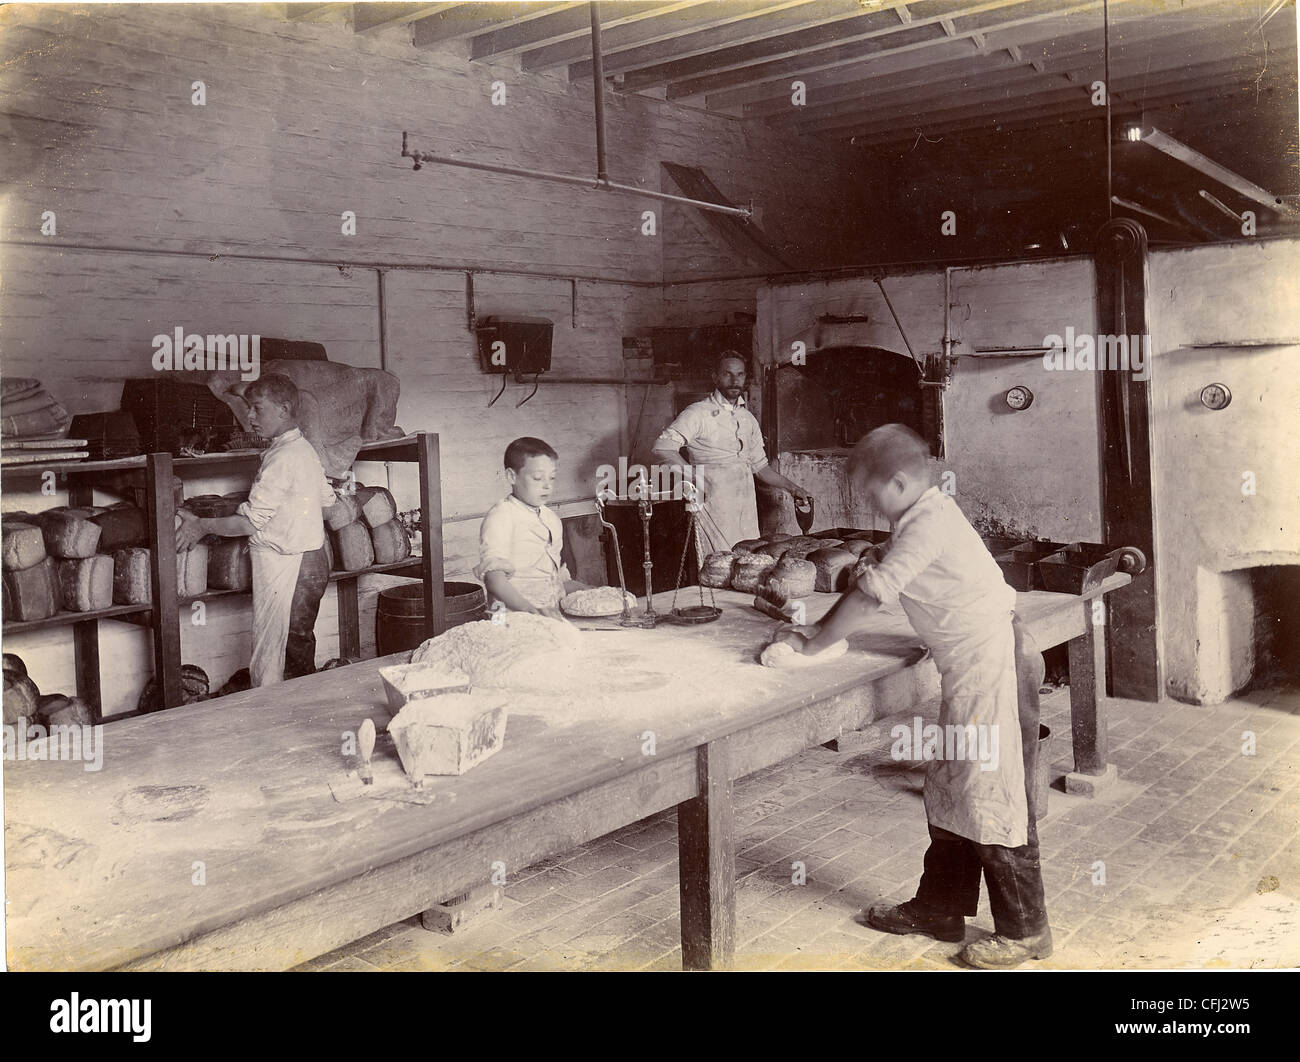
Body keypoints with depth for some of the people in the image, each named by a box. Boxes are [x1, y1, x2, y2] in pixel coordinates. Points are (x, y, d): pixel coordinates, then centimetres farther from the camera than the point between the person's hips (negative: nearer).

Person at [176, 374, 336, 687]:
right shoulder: (305, 450, 10)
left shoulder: (282, 458, -20)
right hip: (311, 560, 10)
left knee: (269, 665, -4)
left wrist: (200, 525, -9)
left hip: (285, 566, -10)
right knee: (299, 651, 15)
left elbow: (250, 522, -21)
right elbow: (327, 498, 22)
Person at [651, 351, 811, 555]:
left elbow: (759, 465, 26)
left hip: (746, 507, 6)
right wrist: (692, 476, -24)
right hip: (713, 506, -6)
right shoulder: (698, 413, -4)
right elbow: (662, 447, -15)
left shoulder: (748, 419, 18)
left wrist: (791, 487, 17)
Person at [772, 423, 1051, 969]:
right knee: (950, 788, 16)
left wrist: (810, 643, -8)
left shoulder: (928, 523, -19)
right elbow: (878, 583, 16)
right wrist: (818, 628, 6)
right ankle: (940, 907, 28)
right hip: (970, 664, 10)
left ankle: (1025, 928, 10)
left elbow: (868, 596, -19)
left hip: (989, 659, -10)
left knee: (993, 793, -3)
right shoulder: (928, 513, 12)